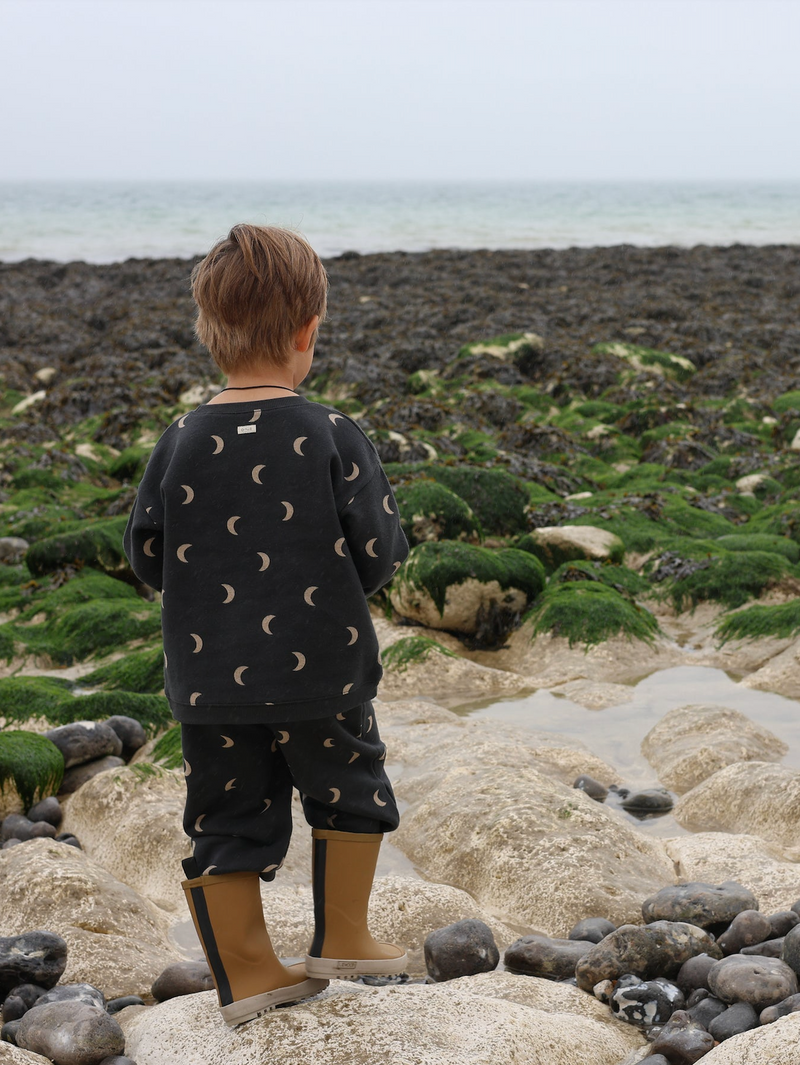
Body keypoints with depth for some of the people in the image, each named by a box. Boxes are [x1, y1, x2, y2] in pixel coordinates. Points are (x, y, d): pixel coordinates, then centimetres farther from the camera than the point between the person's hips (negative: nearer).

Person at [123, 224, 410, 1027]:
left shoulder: (182, 441, -5)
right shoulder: (332, 436, -12)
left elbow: (146, 554, 0)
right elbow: (378, 553, -10)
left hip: (208, 679, 3)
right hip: (319, 670, -2)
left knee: (226, 817, 13)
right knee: (348, 793, 19)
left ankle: (245, 971, 19)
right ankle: (340, 938, 27)